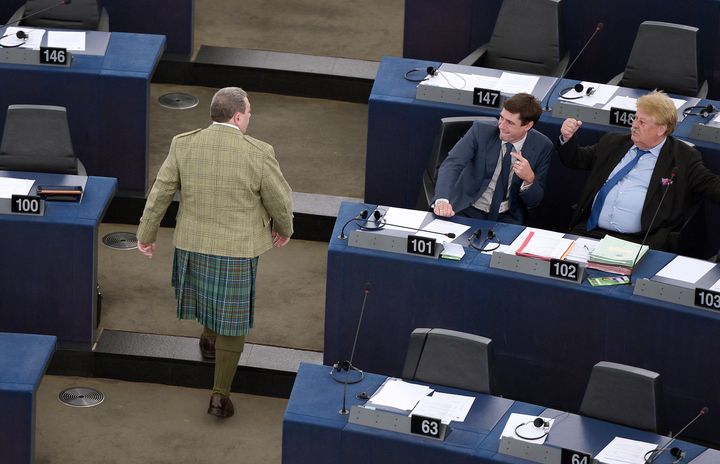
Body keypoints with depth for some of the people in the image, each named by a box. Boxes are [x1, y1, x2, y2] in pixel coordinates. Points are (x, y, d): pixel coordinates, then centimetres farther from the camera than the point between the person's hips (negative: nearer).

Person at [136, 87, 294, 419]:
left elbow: (160, 192, -5)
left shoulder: (184, 146, -12)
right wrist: (284, 228, 12)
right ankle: (220, 395, 11)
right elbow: (279, 199, -9)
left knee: (205, 288, 34)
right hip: (238, 249, -3)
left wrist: (146, 234, 8)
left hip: (193, 244, 3)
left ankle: (209, 339, 57)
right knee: (232, 319, 11)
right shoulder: (258, 154, -20)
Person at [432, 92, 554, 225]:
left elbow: (534, 202, 0)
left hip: (507, 218, 1)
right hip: (468, 211, -1)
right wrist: (442, 199, -39)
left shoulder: (542, 147, -5)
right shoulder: (481, 131, -8)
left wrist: (529, 179, -24)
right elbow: (452, 164, -20)